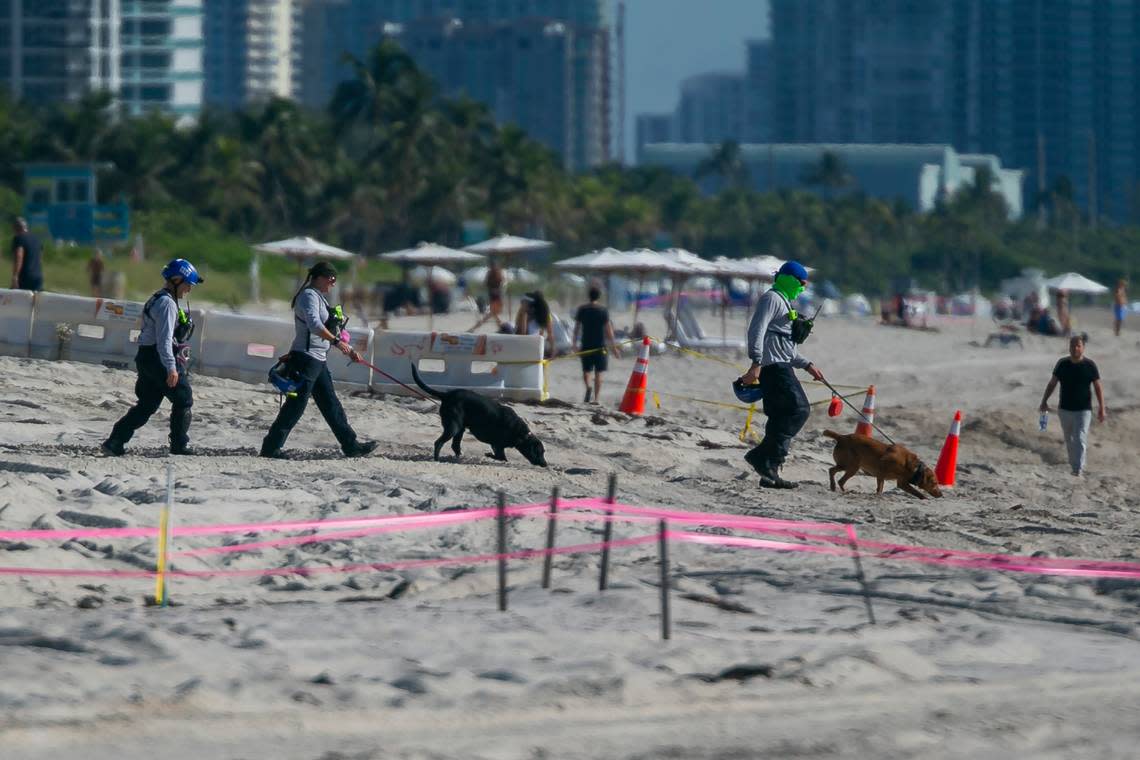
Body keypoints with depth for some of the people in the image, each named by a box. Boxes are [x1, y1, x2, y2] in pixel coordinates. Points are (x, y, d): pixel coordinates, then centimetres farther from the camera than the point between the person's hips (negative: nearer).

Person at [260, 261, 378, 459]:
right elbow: (314, 325, -28)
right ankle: (270, 447, -4)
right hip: (305, 358, -10)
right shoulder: (309, 296, -12)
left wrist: (348, 349, 19)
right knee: (296, 405, -8)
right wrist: (336, 341, -30)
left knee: (331, 405, 13)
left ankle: (350, 445, 17)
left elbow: (328, 330, 25)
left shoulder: (318, 297, 19)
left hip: (318, 361, 10)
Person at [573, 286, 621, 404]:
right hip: (600, 345, -2)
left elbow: (577, 327, 4)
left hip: (585, 345, 2)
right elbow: (608, 330, -8)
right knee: (598, 373, 5)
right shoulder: (603, 310, -7)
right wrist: (613, 347, -3)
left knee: (586, 370, 13)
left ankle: (588, 387, -15)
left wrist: (575, 343, 13)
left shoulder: (582, 309, 0)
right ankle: (596, 398, 2)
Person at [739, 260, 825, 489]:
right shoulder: (772, 299, -5)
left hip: (781, 366, 10)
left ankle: (770, 471, 4)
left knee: (781, 416, 5)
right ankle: (764, 457, -22)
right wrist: (756, 363, -26)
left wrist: (807, 365, 28)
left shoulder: (783, 303, 28)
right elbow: (757, 329, -17)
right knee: (798, 409, -18)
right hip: (773, 365, -10)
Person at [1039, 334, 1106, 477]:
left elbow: (1098, 387, -2)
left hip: (1083, 410, -3)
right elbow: (1052, 383, 8)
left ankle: (1078, 471, -15)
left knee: (1080, 441, -12)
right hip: (1065, 410, 3)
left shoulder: (1090, 365, -6)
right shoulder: (1062, 364, 0)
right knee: (1069, 441, 13)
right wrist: (1044, 401, 0)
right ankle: (1074, 465, 30)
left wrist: (1101, 409, -5)